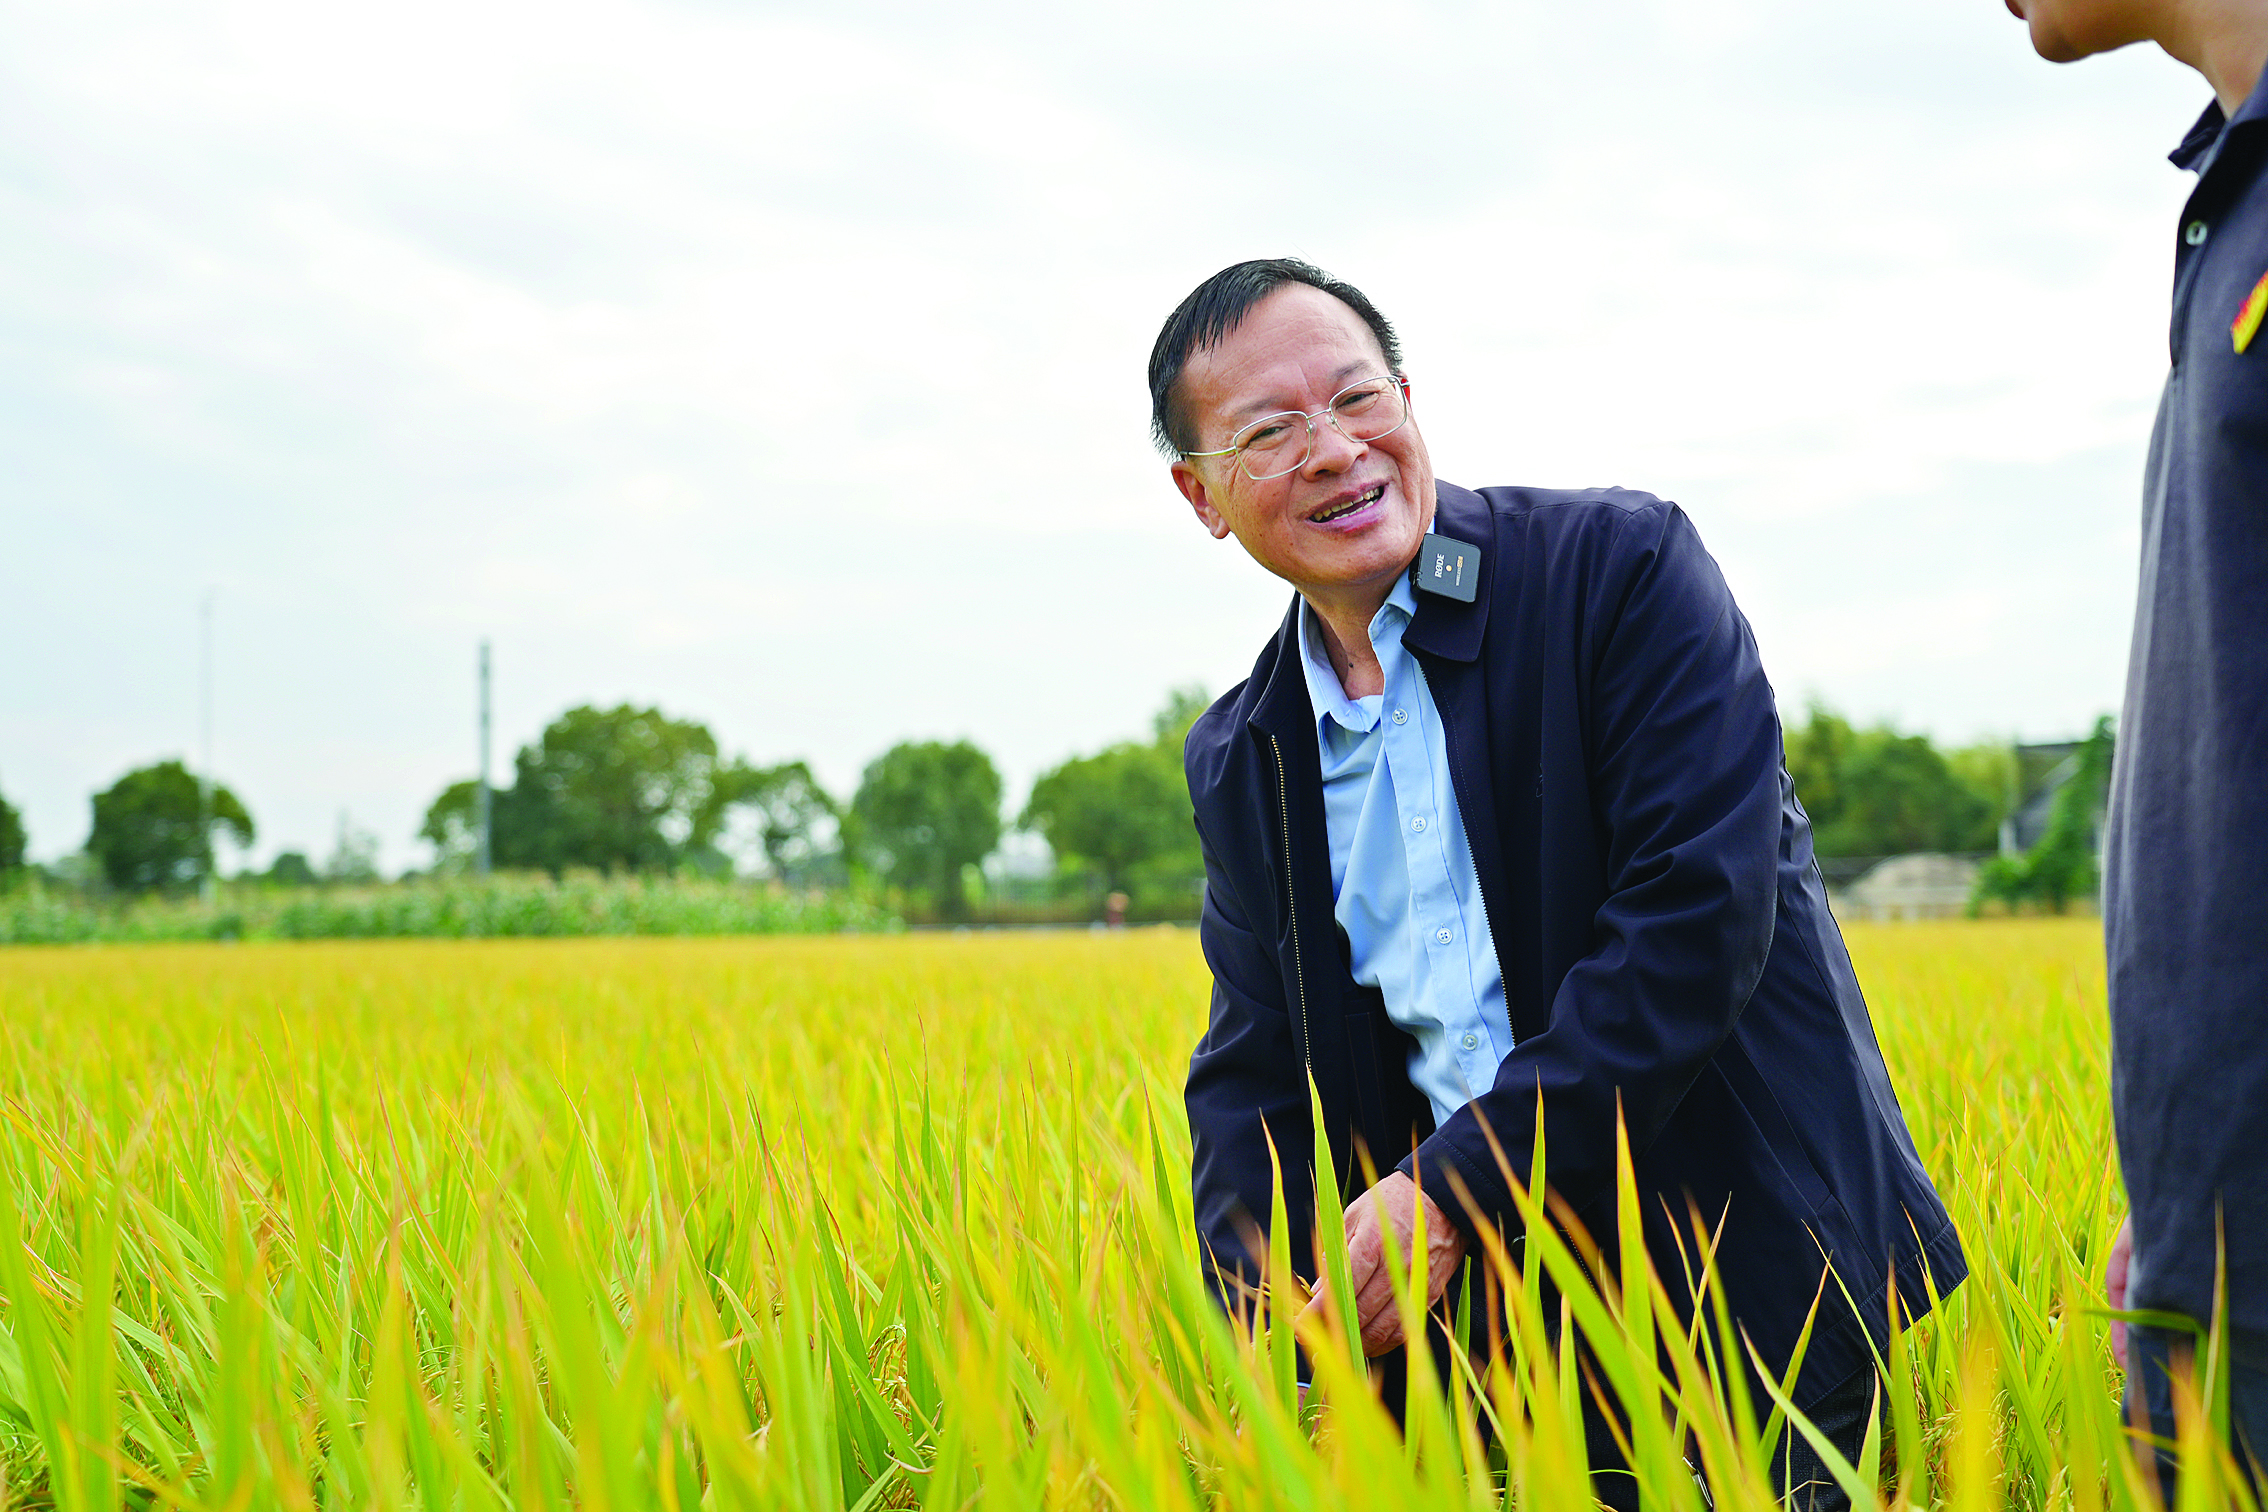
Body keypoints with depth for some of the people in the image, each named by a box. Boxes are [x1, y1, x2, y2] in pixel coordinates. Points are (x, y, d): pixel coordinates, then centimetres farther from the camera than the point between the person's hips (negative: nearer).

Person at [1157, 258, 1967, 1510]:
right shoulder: (1236, 763, 10)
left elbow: (1698, 912, -17)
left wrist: (1456, 1187, -20)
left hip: (1748, 1286, -4)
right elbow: (1250, 1073, 8)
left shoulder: (1623, 569, -8)